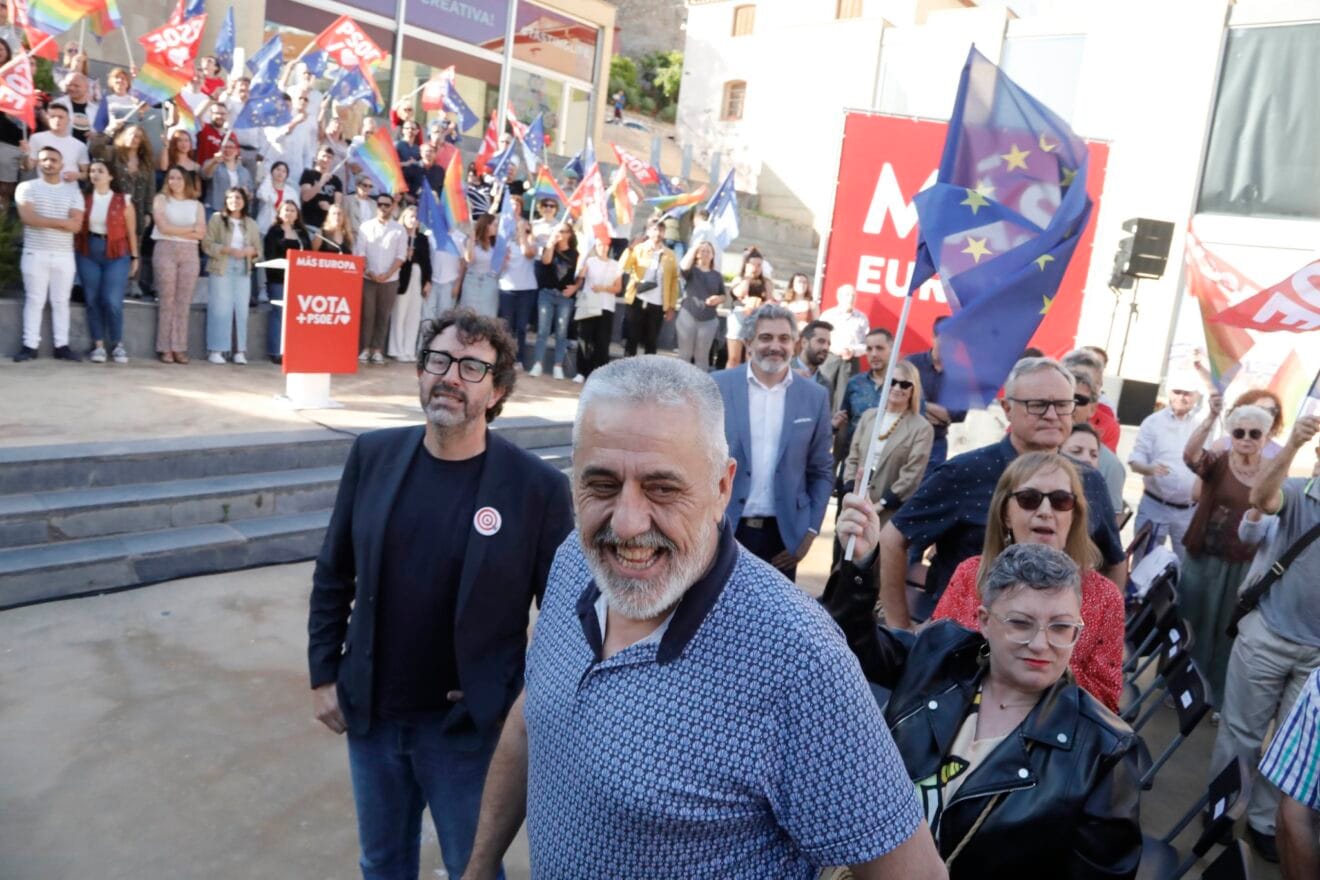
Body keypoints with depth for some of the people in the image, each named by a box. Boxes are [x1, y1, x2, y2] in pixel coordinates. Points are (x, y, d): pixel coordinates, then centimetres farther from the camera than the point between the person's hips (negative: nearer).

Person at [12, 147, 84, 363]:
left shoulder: (73, 192, 8)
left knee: (61, 301, 4)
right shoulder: (27, 187, 4)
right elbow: (27, 218, -11)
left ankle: (62, 346, 7)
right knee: (34, 299, 0)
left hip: (64, 255, 2)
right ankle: (30, 345, 2)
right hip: (35, 253, -1)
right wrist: (61, 221, -9)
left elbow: (76, 224, -4)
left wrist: (43, 220, -10)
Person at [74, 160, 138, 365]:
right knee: (92, 300, 3)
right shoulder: (83, 199, 7)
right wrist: (74, 253, -3)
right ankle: (99, 345, 10)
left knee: (112, 301, -10)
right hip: (88, 253, 3)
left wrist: (134, 257, 3)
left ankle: (117, 345, 6)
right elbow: (77, 227, 5)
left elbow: (131, 231, 4)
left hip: (116, 254, -3)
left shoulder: (123, 201, 1)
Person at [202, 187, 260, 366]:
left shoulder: (251, 224, 15)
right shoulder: (217, 219, 4)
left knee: (241, 309, 1)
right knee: (221, 309, -5)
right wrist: (227, 250, -16)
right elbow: (207, 244, -3)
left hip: (243, 270, 3)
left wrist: (248, 251, -9)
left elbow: (258, 249, 12)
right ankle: (216, 350, -1)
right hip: (221, 268, -3)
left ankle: (240, 351, 4)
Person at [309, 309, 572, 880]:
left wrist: (524, 699, -11)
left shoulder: (539, 487, -17)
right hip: (370, 713, 4)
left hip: (468, 726, -3)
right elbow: (333, 576, 5)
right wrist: (324, 674, 5)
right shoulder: (373, 455, -4)